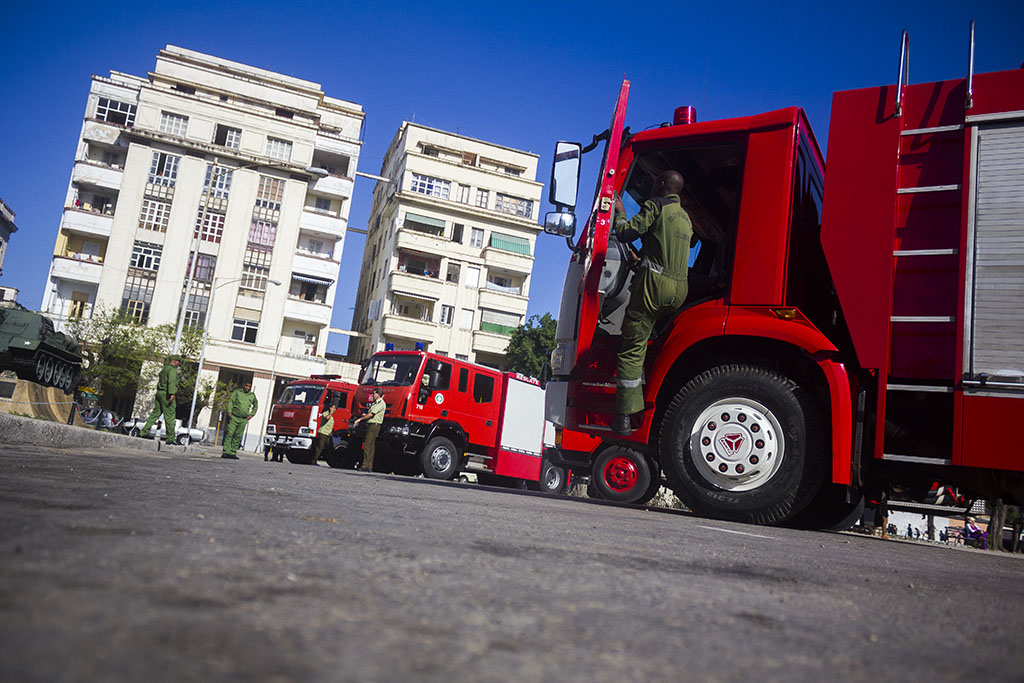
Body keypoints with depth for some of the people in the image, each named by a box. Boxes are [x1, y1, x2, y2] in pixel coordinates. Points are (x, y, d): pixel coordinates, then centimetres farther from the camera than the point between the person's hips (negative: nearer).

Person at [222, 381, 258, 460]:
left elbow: (256, 405, 28)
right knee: (229, 434, -8)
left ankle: (233, 453, 5)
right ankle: (226, 452, -9)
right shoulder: (237, 392, 7)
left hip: (243, 420, 3)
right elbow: (230, 401, 1)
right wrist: (229, 412, -12)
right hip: (234, 417, -3)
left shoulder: (252, 395, 15)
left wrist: (252, 414, 16)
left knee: (238, 437, 2)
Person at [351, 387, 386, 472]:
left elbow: (371, 414, -17)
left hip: (374, 425, -10)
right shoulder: (374, 403, 21)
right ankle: (369, 466, 8)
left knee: (367, 445, -14)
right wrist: (365, 415, 3)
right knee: (371, 446, 8)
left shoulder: (381, 404, -10)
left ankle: (365, 466, -15)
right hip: (370, 425, 10)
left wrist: (360, 419, -14)